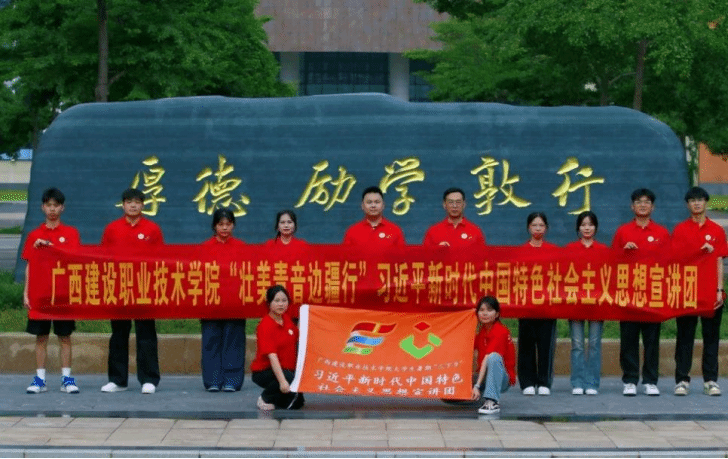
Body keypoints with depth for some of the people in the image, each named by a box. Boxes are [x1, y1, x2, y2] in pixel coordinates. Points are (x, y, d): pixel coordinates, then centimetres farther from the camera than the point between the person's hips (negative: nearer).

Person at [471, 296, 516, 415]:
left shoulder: (501, 332, -16)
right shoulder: (482, 331, 8)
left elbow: (487, 360, -25)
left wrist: (477, 386, -32)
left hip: (503, 379, -7)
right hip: (483, 377, 7)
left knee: (494, 357, -36)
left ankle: (492, 402, -39)